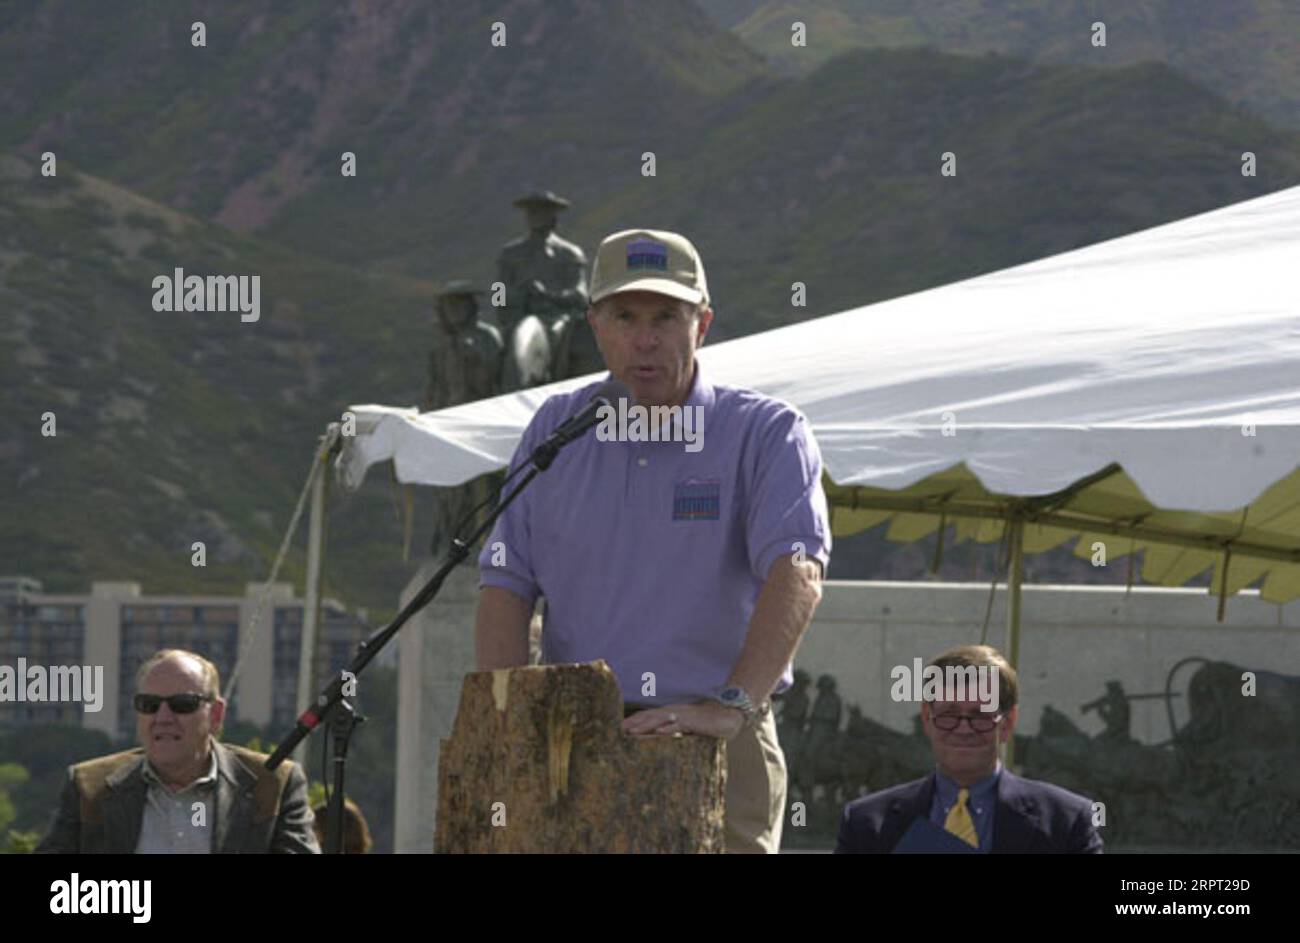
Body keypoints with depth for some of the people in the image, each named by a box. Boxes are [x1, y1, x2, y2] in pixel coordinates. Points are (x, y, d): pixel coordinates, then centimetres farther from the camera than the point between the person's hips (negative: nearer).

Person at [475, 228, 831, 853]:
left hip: (719, 753, -3)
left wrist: (732, 706, -29)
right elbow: (506, 584, 9)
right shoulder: (555, 430, 13)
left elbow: (796, 577, -15)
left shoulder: (766, 434, 1)